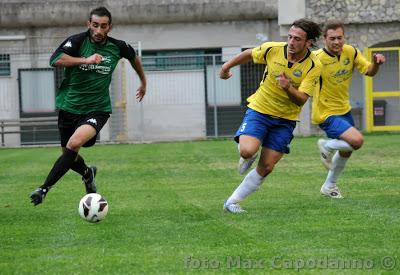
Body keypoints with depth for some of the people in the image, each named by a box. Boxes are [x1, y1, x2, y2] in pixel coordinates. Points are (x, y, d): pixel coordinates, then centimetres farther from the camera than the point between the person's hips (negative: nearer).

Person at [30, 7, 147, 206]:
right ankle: (87, 173, 50)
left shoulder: (117, 47, -2)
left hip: (97, 109, -1)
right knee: (68, 154, 15)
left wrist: (143, 82, 33)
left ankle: (45, 188, -23)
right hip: (69, 106, 2)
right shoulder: (77, 41, -11)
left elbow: (133, 57, 22)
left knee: (74, 143, -28)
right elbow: (55, 60, -28)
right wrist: (85, 60, -34)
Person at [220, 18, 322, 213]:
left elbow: (301, 100, -21)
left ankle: (232, 202, 13)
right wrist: (227, 66, 19)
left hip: (285, 119, 1)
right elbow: (249, 54, 9)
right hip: (259, 110, -1)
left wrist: (288, 88, -41)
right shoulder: (272, 49, -13)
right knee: (247, 151, -26)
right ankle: (248, 157, 12)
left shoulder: (313, 66, -16)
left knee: (266, 168, -2)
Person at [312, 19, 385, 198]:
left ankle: (329, 186, 43)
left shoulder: (350, 52, -5)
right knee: (357, 140, -24)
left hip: (344, 109, 8)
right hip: (326, 113, -8)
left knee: (346, 151, 21)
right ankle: (327, 147, 6)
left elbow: (369, 72, 2)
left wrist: (376, 64, -19)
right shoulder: (317, 59, -23)